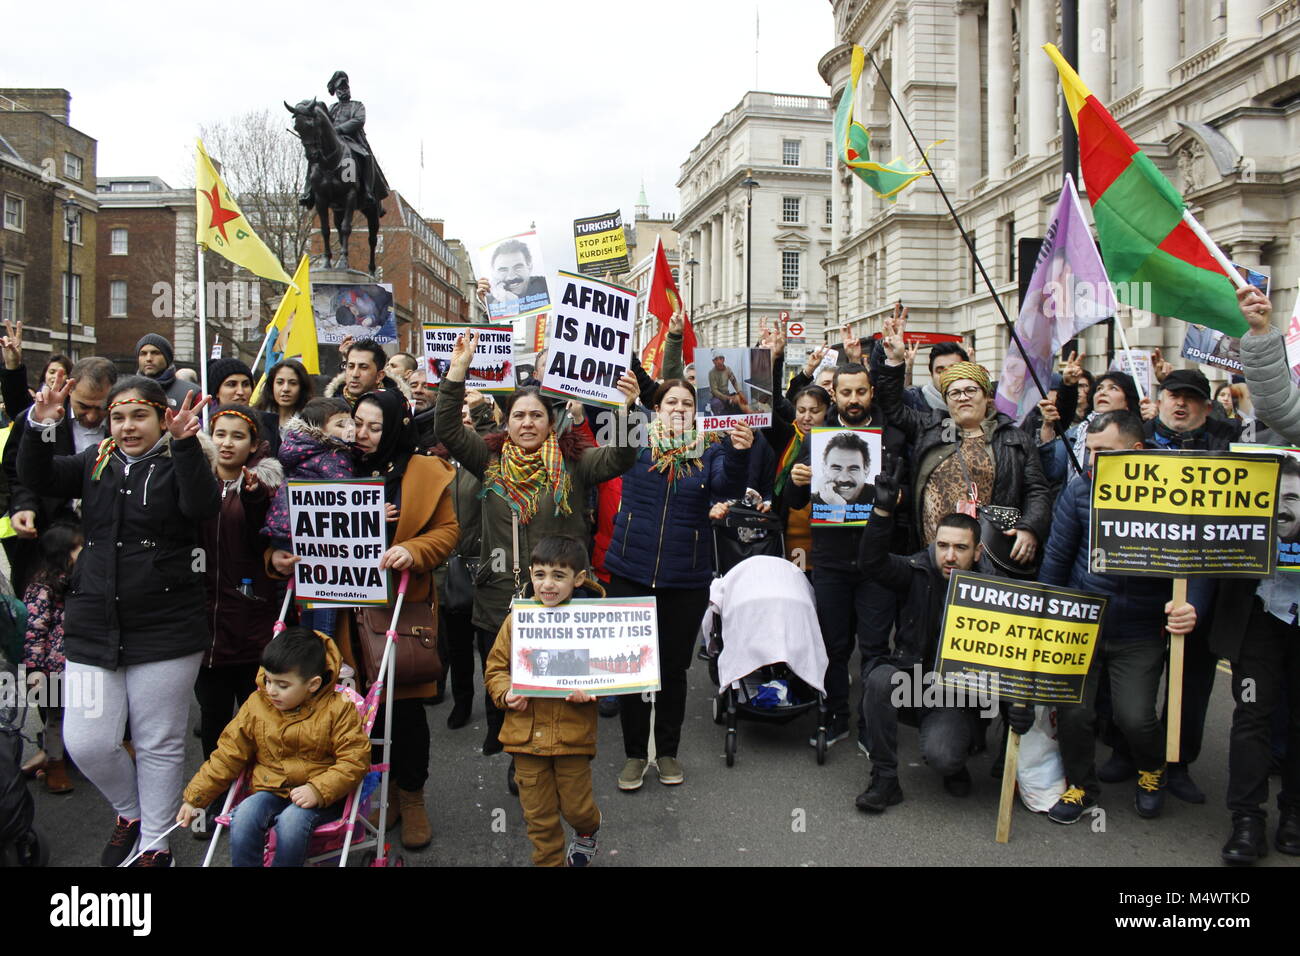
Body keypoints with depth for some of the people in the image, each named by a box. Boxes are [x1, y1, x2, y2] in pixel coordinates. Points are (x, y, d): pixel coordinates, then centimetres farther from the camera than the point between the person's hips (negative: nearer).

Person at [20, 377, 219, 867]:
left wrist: (185, 444, -33)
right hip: (93, 628, 4)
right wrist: (38, 427, -15)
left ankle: (155, 843, 27)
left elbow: (203, 506, -22)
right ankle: (130, 811, 31)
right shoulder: (95, 463, 11)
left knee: (159, 744, 8)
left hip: (165, 633, -4)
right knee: (86, 743, 2)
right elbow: (35, 476, 1)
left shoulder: (177, 464, -3)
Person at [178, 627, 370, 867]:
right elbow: (228, 755, 10)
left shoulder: (337, 709, -8)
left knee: (291, 821, -33)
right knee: (243, 818, -27)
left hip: (319, 798, -4)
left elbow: (354, 760, -11)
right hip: (269, 790, 4)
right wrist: (194, 798, 9)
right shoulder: (256, 705, 3)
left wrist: (318, 790, -22)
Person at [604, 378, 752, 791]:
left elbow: (728, 486, -14)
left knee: (674, 668, 12)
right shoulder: (637, 442, 2)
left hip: (687, 579, 1)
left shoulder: (710, 450, 2)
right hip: (631, 574, 0)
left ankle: (667, 752, 30)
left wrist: (739, 452, -35)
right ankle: (635, 753, 24)